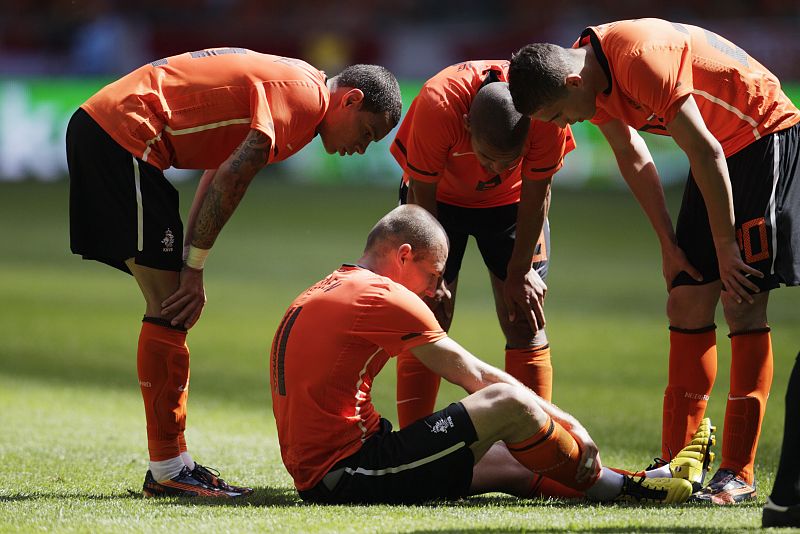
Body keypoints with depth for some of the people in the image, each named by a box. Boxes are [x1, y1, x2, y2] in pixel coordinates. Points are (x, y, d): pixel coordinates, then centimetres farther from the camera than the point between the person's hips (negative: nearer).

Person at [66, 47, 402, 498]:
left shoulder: (288, 83, 19)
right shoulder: (304, 95, -12)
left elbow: (217, 174, 18)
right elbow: (230, 180, -18)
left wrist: (190, 269, 10)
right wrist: (194, 271, -11)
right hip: (122, 136, -10)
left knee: (172, 306, 11)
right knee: (170, 310, -9)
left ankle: (173, 464, 13)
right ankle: (167, 469, -7)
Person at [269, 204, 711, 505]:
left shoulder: (324, 293, 21)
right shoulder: (383, 296, -10)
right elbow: (475, 376, -6)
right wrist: (561, 419, 3)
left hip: (315, 477, 10)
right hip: (346, 477, -10)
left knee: (512, 464, 13)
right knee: (508, 404, -11)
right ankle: (625, 488, 4)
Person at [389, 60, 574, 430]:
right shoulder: (437, 106, -38)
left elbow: (535, 195, -18)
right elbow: (421, 197, -24)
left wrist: (520, 272, -12)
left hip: (511, 201, 1)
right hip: (441, 196, -1)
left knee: (526, 324, -6)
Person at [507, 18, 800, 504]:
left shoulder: (641, 60, -30)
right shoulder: (589, 75, -3)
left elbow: (706, 153, -26)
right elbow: (634, 159, 9)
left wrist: (725, 248, -19)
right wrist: (669, 244, 6)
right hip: (720, 147, 9)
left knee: (743, 304, -12)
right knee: (687, 306, 4)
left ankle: (739, 473, -10)